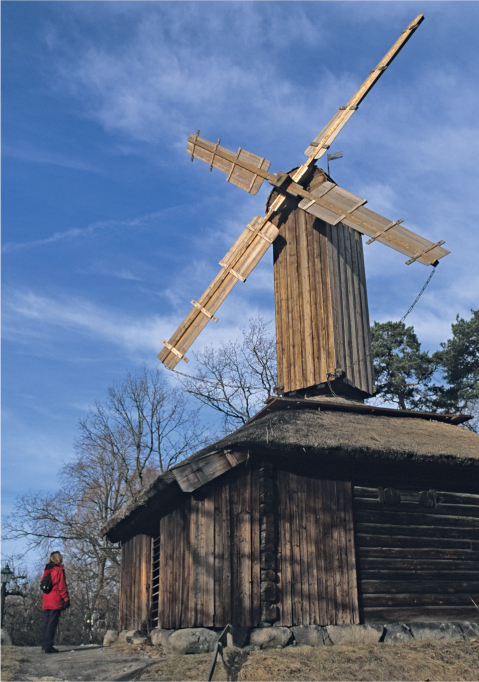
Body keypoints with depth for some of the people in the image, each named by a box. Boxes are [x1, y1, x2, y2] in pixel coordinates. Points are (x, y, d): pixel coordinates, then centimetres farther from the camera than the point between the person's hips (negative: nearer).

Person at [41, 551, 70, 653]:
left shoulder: (46, 570, 15)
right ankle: (48, 646, -8)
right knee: (52, 623, -7)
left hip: (46, 602, 8)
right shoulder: (59, 570, -8)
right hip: (56, 601, -8)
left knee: (46, 622, 12)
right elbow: (62, 586, -13)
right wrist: (66, 599, -12)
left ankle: (44, 645, 17)